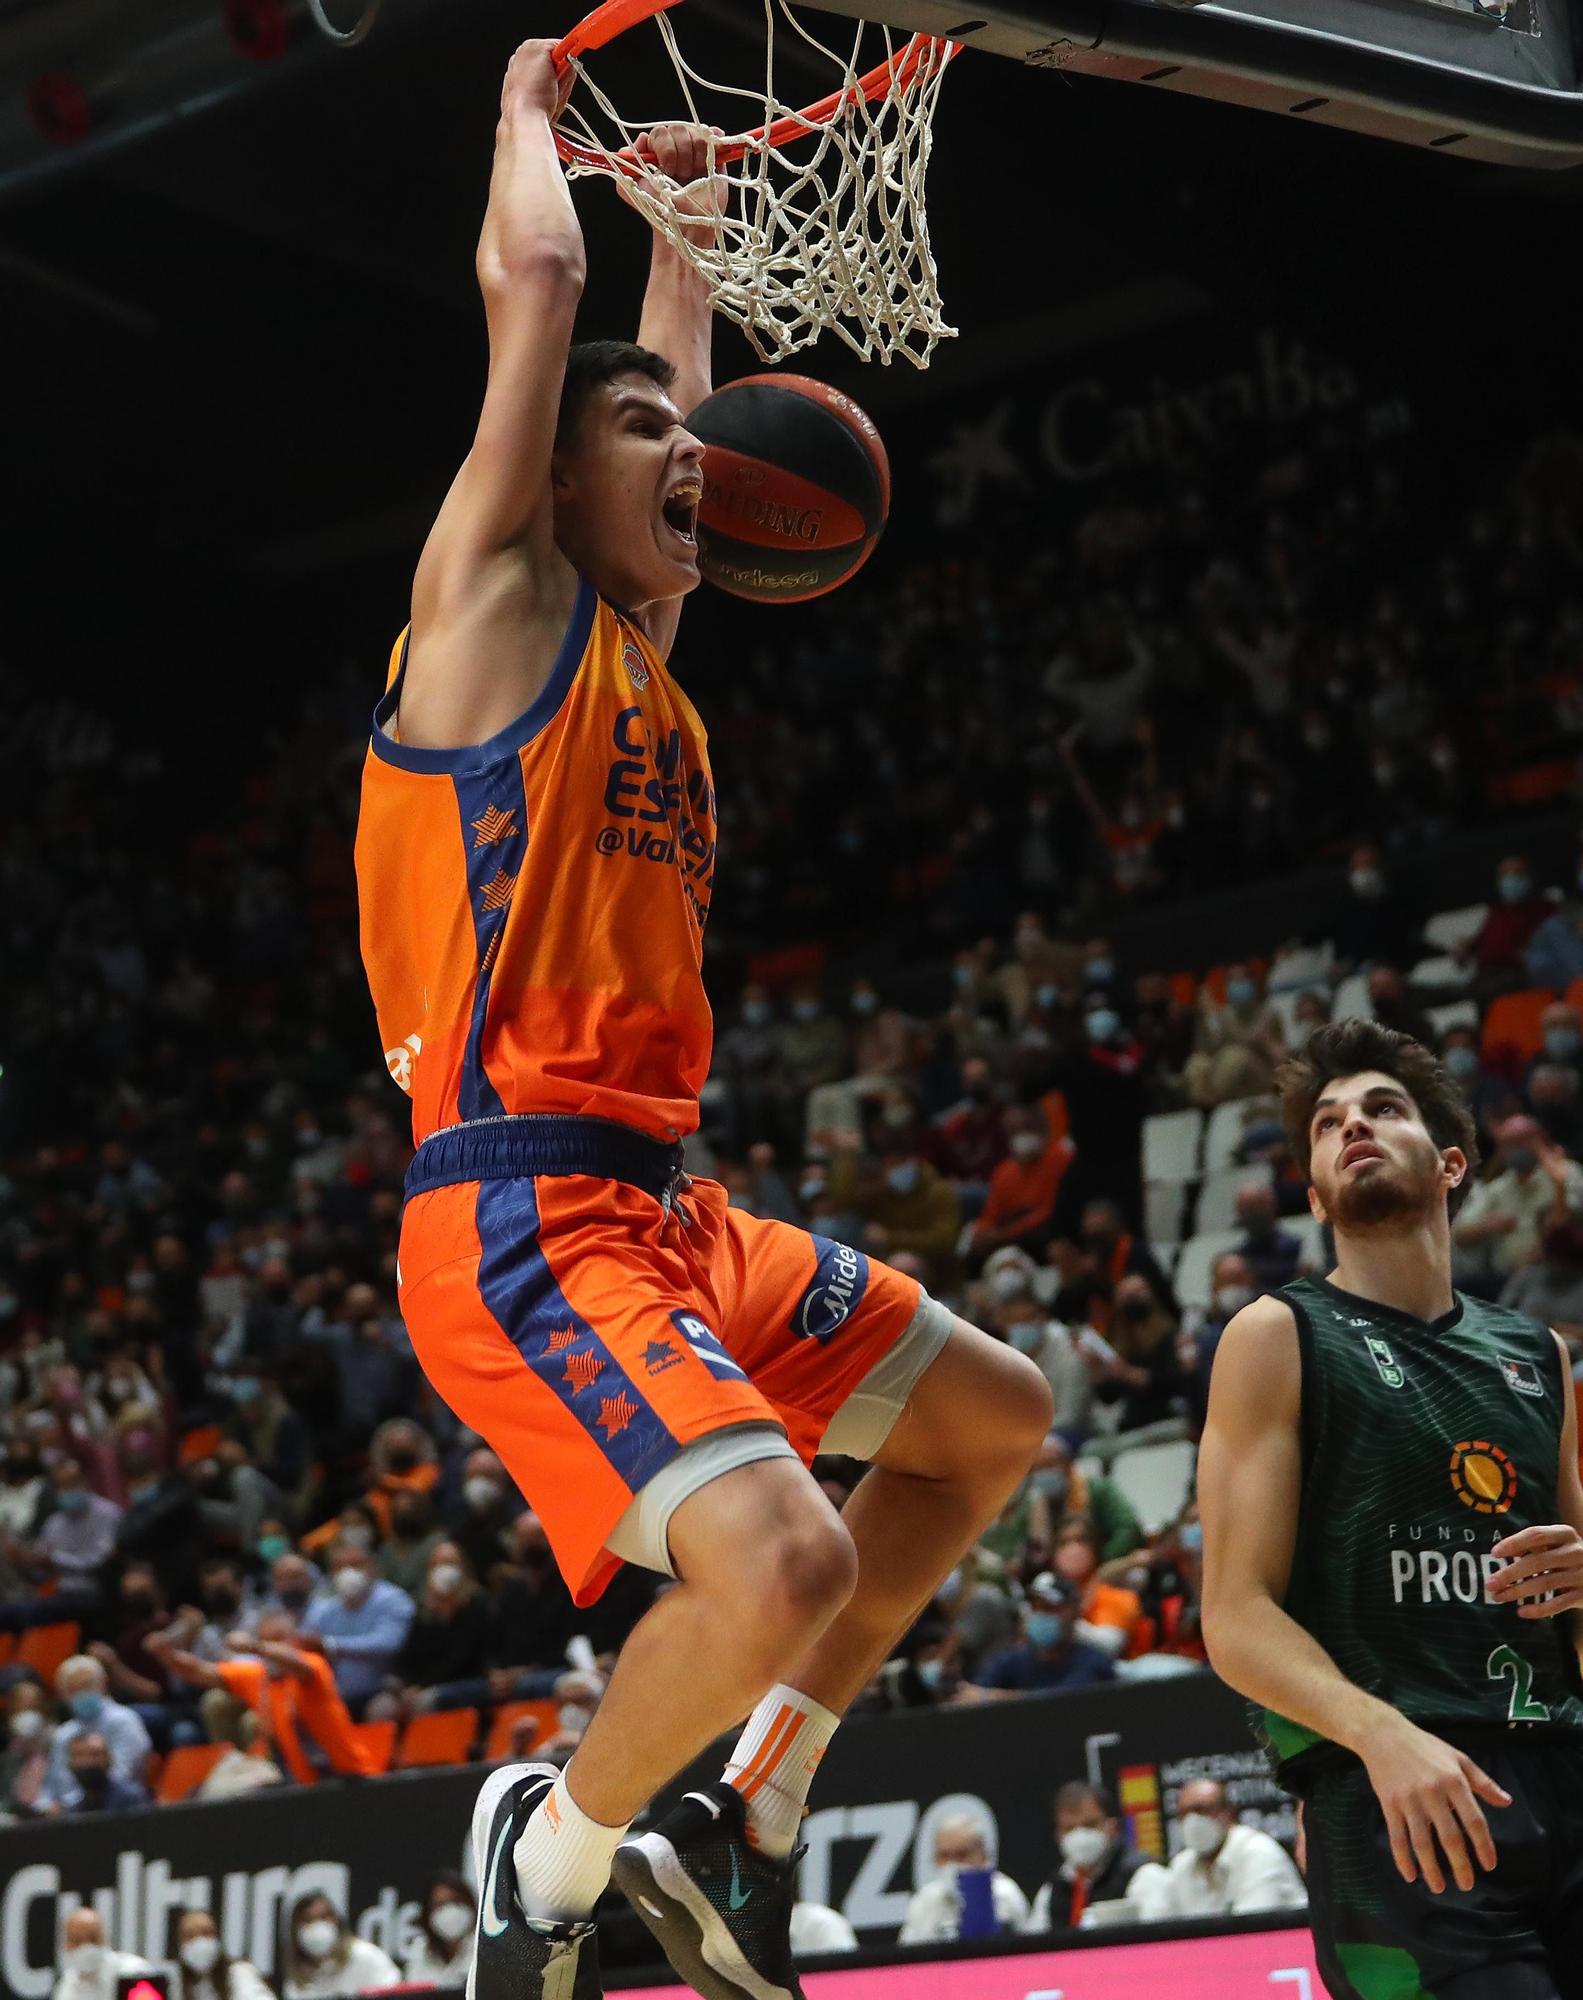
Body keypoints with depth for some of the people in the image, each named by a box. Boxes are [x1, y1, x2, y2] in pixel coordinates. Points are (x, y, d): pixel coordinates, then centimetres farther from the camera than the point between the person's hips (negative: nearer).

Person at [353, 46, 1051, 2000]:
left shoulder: (644, 649, 19)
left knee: (990, 1415, 19)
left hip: (671, 1212, 10)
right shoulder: (497, 600, -3)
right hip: (523, 1213, -10)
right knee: (784, 1560, -28)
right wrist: (529, 108, 9)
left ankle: (747, 1819, 19)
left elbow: (665, 396, 36)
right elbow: (533, 276, -6)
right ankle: (557, 1843, 1)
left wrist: (690, 226, 39)